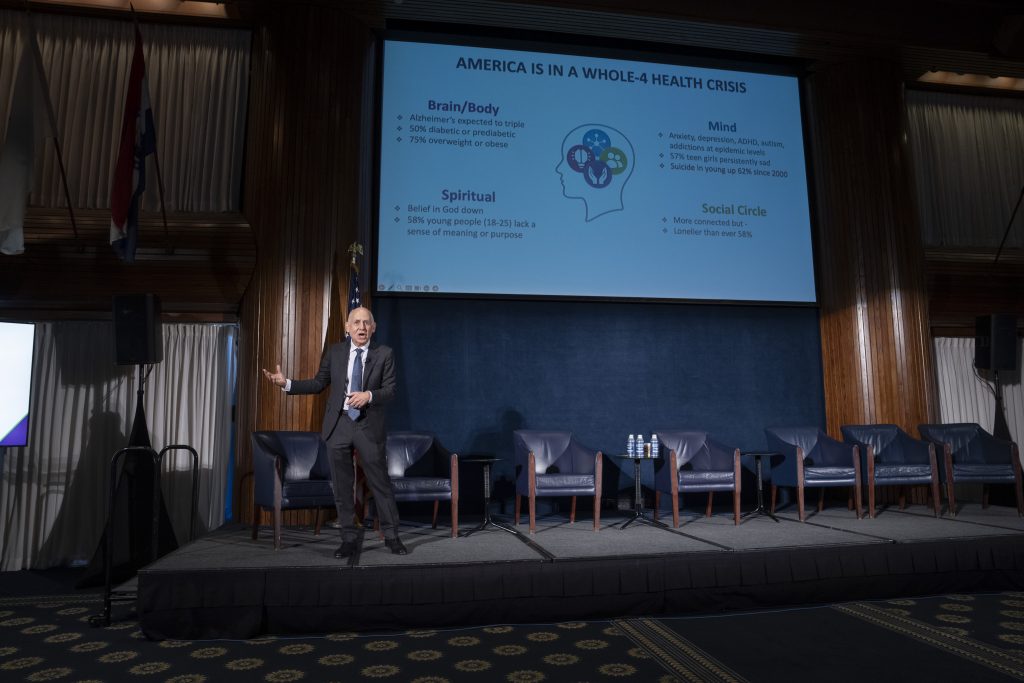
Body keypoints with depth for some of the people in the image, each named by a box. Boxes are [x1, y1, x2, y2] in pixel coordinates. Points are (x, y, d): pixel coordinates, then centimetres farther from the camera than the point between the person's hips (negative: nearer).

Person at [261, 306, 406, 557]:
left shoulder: (384, 354, -1)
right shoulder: (335, 352, 6)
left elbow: (390, 390, -6)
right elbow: (319, 383, 9)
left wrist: (368, 395, -24)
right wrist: (286, 383, -1)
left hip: (369, 426, -2)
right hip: (338, 424, 2)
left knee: (380, 482, 3)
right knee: (342, 485, 7)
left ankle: (391, 536, 17)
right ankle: (349, 539, 19)